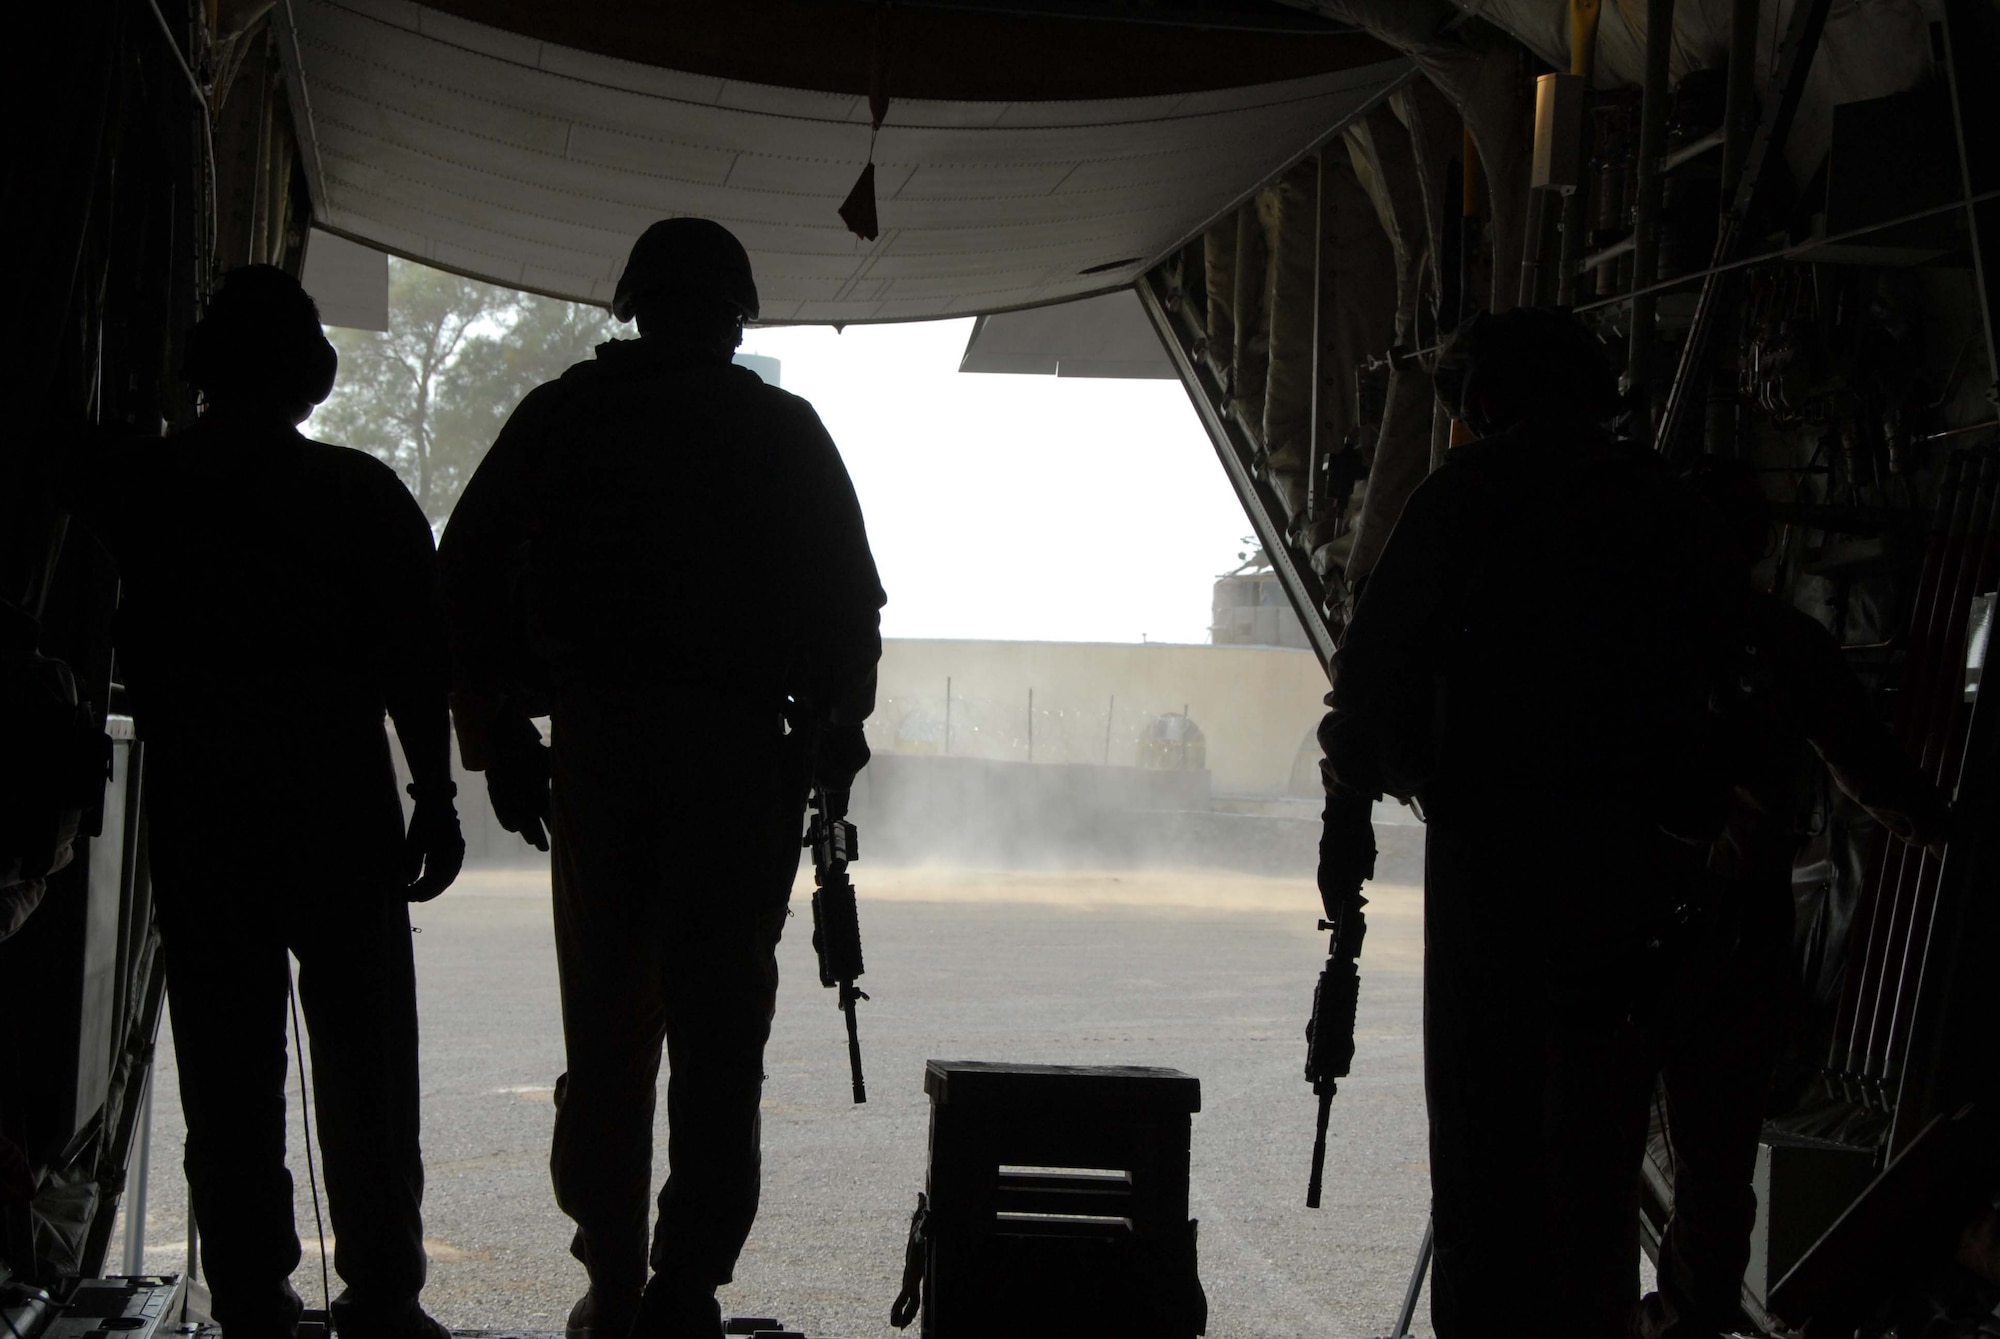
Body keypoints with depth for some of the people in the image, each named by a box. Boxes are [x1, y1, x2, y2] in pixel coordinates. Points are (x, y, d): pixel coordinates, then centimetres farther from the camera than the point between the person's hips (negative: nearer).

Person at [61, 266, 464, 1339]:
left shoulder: (127, 491, 0)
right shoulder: (360, 493, -3)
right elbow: (415, 658, -5)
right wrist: (435, 797, 0)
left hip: (193, 801, 1)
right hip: (338, 796, -1)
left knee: (227, 1057, 6)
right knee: (363, 1054, 5)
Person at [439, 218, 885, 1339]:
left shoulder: (560, 417, 7)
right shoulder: (782, 430, 2)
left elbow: (469, 577, 5)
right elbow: (848, 603, -1)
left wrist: (499, 739, 9)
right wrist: (834, 739, 8)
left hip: (595, 745, 2)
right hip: (738, 751, -2)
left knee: (604, 1032, 12)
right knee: (719, 1036, 1)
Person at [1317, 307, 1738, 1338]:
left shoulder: (1473, 489, -1)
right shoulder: (1665, 501, 13)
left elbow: (1383, 649, -4)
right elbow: (1715, 655, 12)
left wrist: (1359, 764, 13)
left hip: (1499, 829, -4)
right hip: (1639, 843, 4)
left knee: (1484, 1099, 1)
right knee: (1596, 1103, 10)